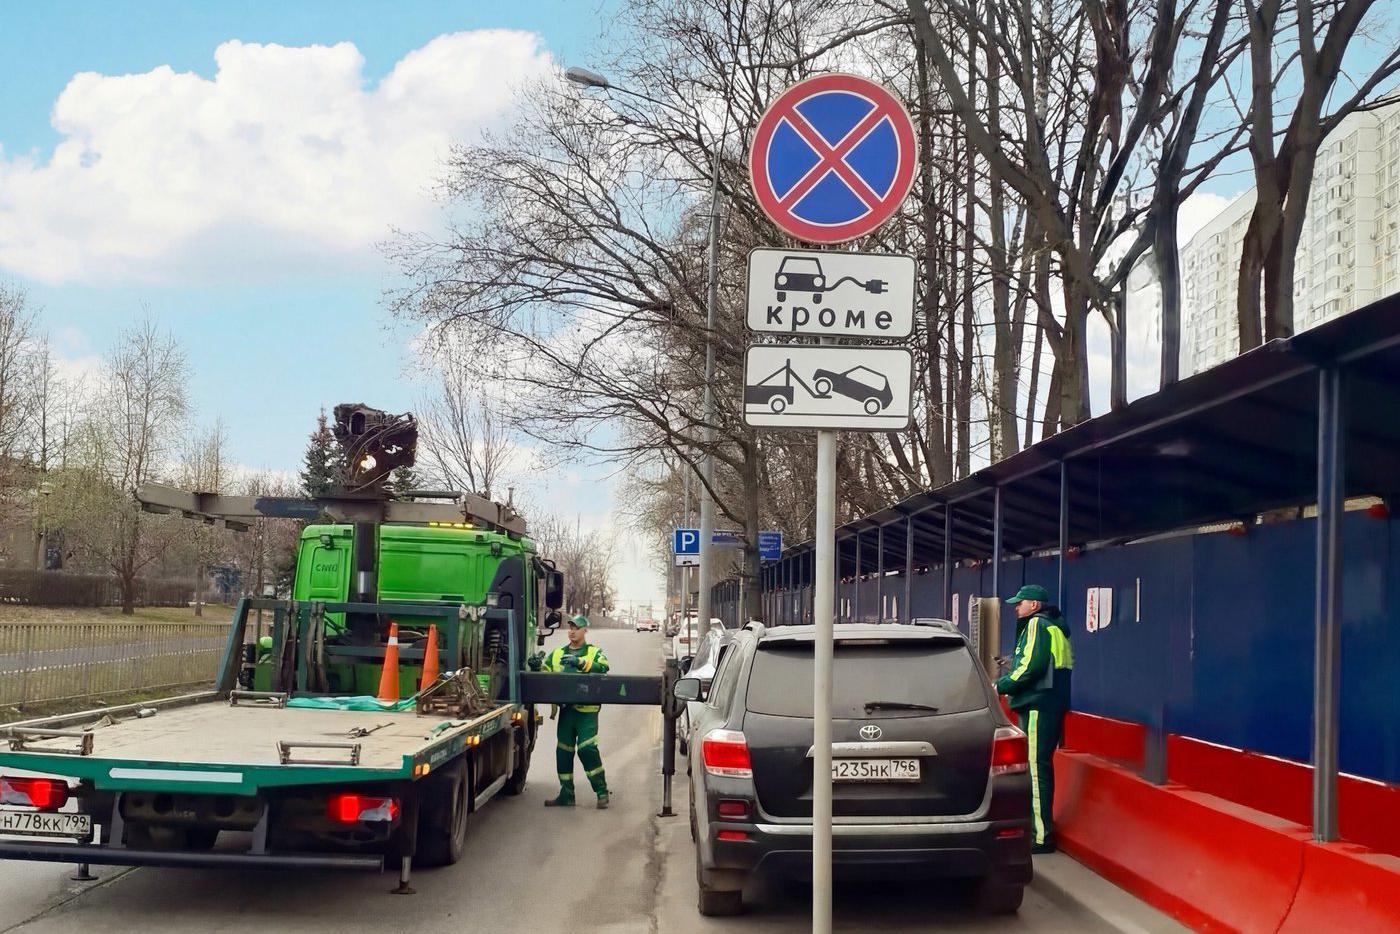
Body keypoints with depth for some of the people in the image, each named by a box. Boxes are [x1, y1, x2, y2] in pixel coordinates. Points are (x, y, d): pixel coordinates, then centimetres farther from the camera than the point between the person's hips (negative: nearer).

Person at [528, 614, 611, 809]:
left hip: (587, 709, -5)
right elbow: (545, 673, 12)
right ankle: (566, 794, 17)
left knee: (587, 749, -14)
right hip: (565, 709, 5)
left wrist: (581, 662, -27)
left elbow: (602, 668, -15)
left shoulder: (594, 652, 4)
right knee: (564, 751, 7)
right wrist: (537, 666, -10)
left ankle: (601, 792, -5)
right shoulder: (557, 654, 17)